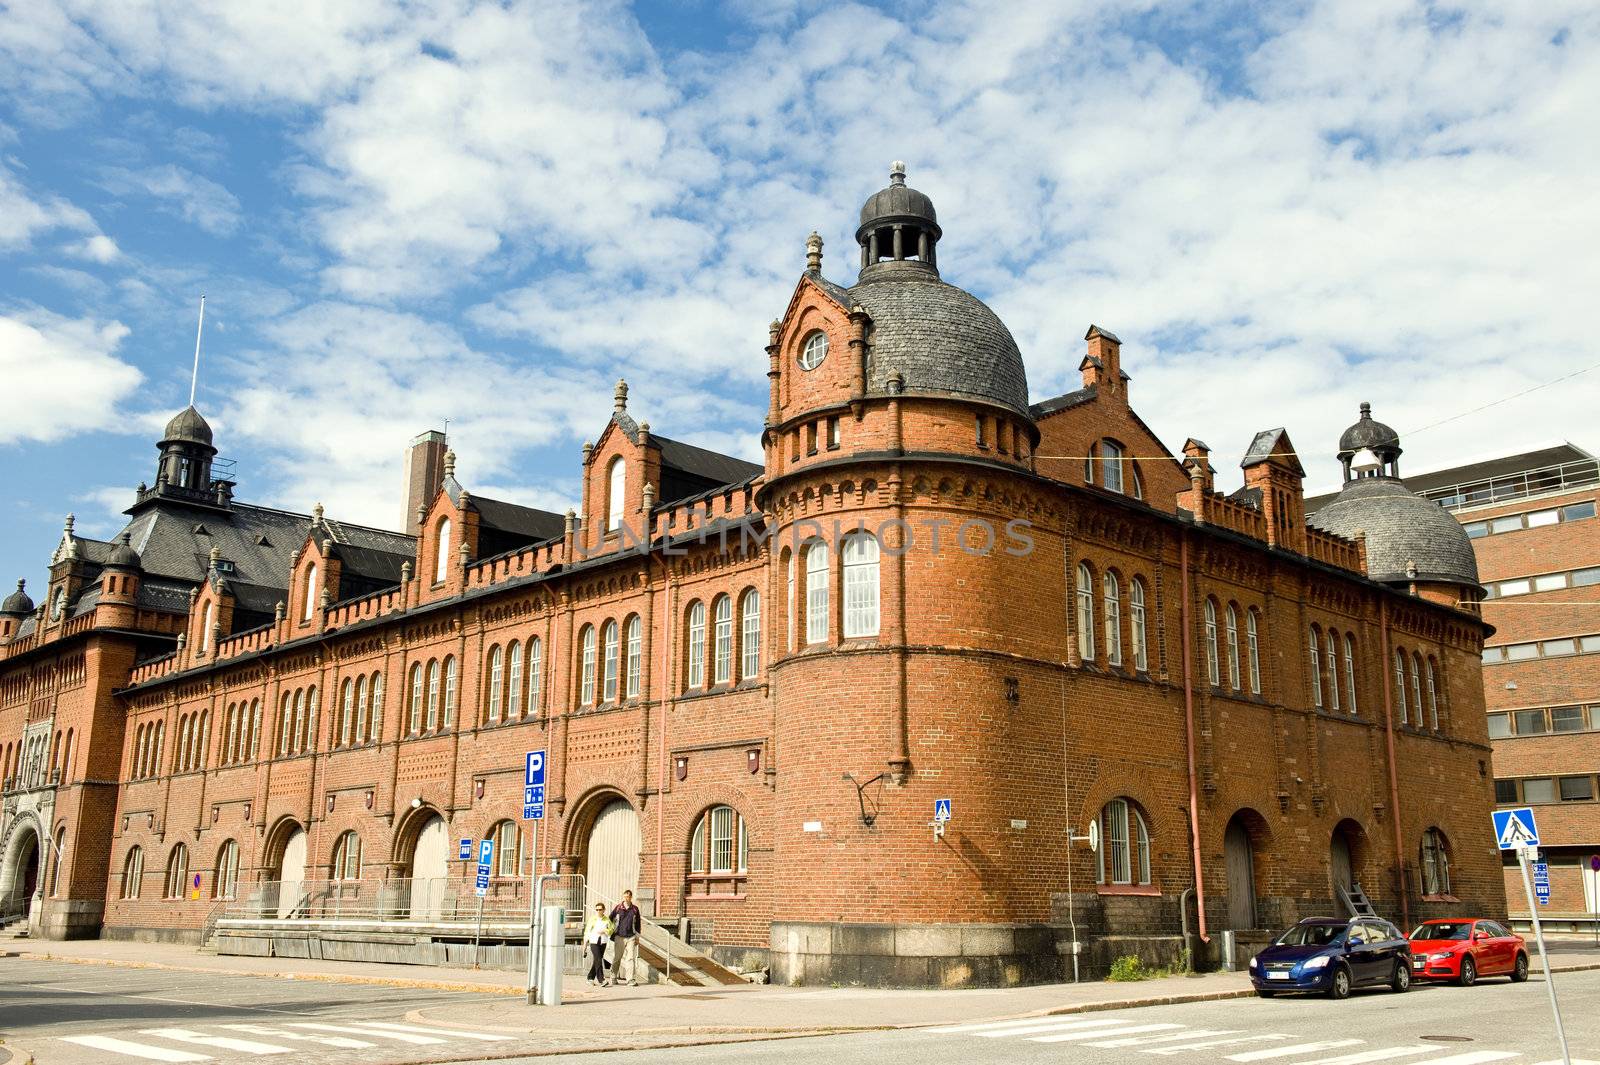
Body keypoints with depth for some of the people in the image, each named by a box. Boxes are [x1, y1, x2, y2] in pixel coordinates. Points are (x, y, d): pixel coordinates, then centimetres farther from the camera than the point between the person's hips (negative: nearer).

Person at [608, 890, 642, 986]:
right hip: (620, 937, -1)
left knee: (631, 958, -4)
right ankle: (613, 978, 16)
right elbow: (610, 919, 11)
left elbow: (638, 923, 12)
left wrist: (637, 937, 11)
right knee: (617, 958, 4)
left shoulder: (635, 909, 5)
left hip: (631, 937, 1)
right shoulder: (618, 908, 1)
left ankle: (630, 979, -1)